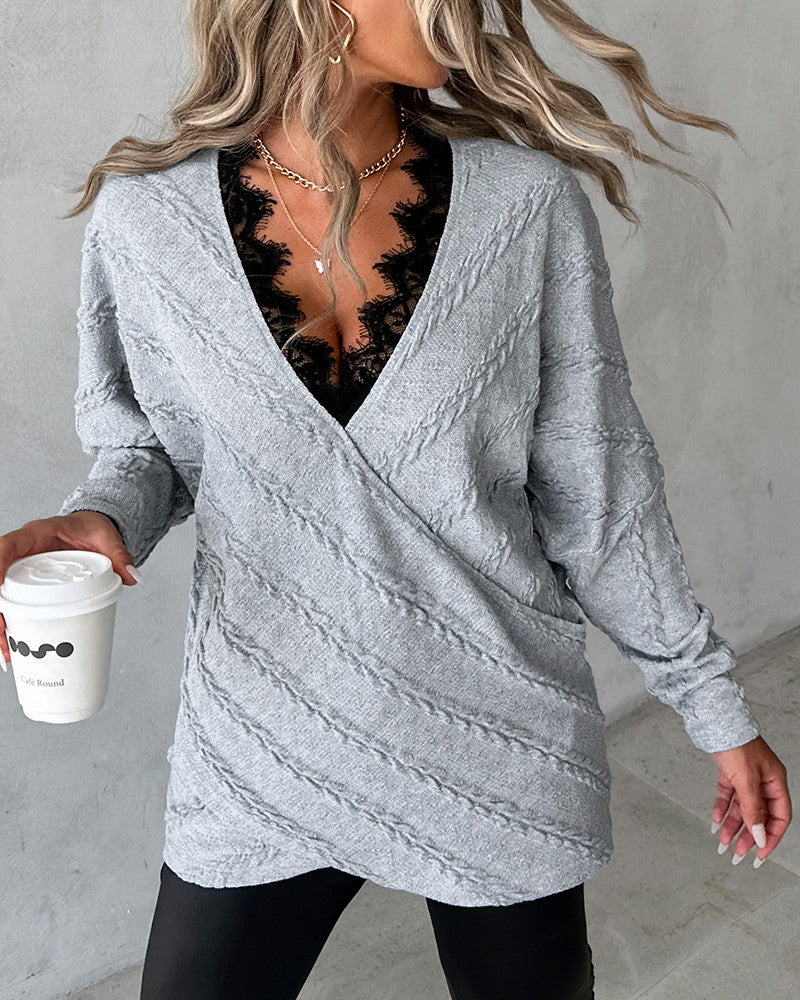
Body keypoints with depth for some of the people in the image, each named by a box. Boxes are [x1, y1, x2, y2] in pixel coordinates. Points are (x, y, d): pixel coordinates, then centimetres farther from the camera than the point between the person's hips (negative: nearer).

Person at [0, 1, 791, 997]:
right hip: (261, 754, 0)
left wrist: (714, 705, 4)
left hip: (504, 754, 1)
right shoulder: (145, 214, -9)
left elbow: (593, 487, -3)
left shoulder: (530, 204, -11)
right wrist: (98, 521, -17)